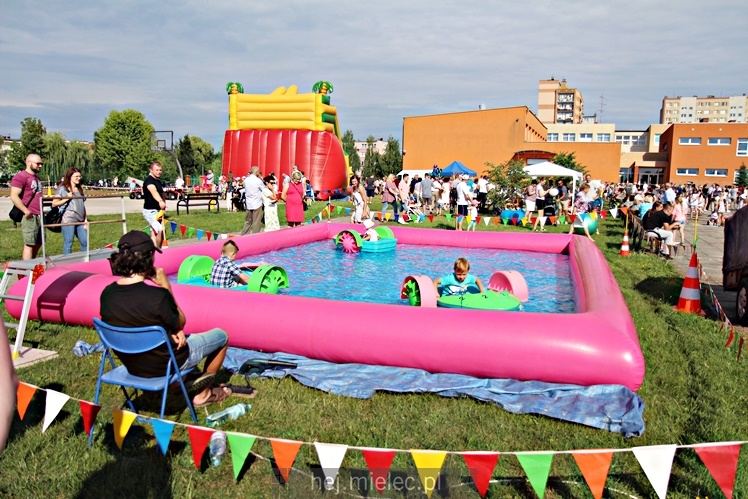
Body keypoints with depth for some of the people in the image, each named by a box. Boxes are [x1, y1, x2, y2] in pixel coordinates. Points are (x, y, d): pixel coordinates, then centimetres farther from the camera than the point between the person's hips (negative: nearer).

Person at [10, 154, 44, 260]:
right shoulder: (21, 176, -8)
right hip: (30, 217, -9)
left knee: (38, 244, 13)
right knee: (29, 245, -8)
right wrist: (26, 211, -23)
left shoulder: (37, 177, 21)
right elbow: (14, 196, -17)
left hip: (39, 216, 9)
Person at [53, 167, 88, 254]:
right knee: (68, 244, -3)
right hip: (68, 220, -6)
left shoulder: (80, 189, 19)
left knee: (85, 242, 6)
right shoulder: (62, 189, 1)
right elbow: (54, 204, -2)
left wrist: (85, 220, 16)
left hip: (80, 221, 6)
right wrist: (67, 198, -13)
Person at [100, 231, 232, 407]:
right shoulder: (157, 296, -33)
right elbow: (180, 323, -13)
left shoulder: (107, 294, -13)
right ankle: (204, 394, 28)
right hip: (163, 364, -6)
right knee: (221, 335, 16)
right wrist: (166, 286, -14)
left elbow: (133, 320, 2)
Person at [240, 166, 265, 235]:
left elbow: (245, 191, 13)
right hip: (257, 204, -6)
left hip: (248, 204, 6)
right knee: (256, 222, 0)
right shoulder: (258, 181, -12)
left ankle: (243, 235, 14)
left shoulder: (246, 180, 5)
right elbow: (264, 189, -2)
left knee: (248, 221, 13)